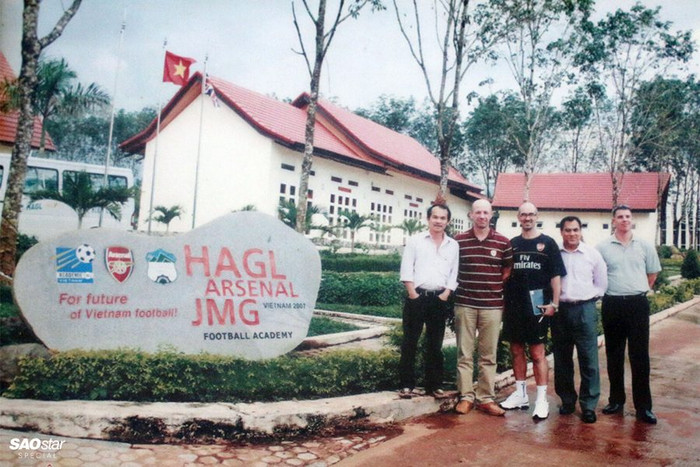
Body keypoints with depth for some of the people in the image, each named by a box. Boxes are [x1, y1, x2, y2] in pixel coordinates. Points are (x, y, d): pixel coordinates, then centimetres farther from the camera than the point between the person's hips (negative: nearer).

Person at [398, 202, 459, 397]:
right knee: (410, 342, 1)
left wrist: (445, 295, -3)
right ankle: (407, 384, 9)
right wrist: (413, 293, -10)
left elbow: (454, 273, 8)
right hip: (417, 297, -2)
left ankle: (434, 385, 18)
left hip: (440, 299, 2)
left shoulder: (453, 245, 10)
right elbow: (406, 269, -3)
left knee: (435, 344, 9)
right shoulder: (415, 240, 2)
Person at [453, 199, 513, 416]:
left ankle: (486, 398, 17)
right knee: (464, 353, 4)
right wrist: (463, 286, 4)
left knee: (488, 355, 7)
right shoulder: (459, 240, 2)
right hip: (464, 304, 0)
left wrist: (493, 286, 4)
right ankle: (466, 396, 14)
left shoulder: (503, 242, 2)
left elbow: (508, 271, 13)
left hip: (492, 305, 0)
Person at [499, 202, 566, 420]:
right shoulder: (511, 244, 11)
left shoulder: (548, 243, 2)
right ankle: (520, 394, 22)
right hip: (513, 306, 4)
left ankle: (542, 399, 5)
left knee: (537, 352, -2)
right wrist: (504, 302, 9)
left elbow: (556, 275, -1)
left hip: (537, 307, -4)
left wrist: (554, 303, -8)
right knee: (516, 350, 10)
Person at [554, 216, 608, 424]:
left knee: (589, 360, -3)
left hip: (584, 309, -1)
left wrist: (588, 298, 3)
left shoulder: (592, 254, 5)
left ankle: (589, 405, 6)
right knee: (561, 359, 8)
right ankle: (567, 400, 22)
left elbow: (601, 283, 11)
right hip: (560, 310, 1)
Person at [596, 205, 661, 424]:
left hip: (638, 304, 0)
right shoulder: (602, 247, 1)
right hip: (612, 305, 0)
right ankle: (616, 400, 21)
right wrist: (610, 291, 3)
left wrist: (638, 291, 10)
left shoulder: (645, 246, 5)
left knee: (640, 356, 1)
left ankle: (643, 406, 9)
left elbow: (652, 273, 15)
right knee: (614, 355, 9)